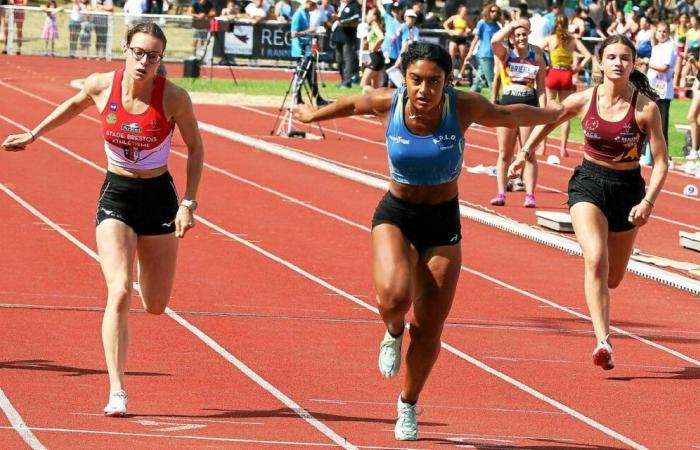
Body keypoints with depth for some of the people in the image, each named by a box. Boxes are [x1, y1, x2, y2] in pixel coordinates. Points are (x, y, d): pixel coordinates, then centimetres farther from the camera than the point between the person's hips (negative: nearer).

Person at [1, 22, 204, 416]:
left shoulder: (174, 97, -16)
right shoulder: (102, 85, -11)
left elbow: (196, 148, -2)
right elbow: (75, 105, 14)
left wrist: (188, 203, -7)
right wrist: (34, 135, 19)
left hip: (159, 197, 0)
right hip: (116, 195, 0)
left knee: (156, 306, 10)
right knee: (119, 294, -19)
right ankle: (117, 393, -16)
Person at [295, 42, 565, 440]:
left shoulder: (463, 107, -17)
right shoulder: (388, 103, -16)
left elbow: (507, 115, 4)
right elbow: (353, 104, 8)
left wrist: (554, 113, 21)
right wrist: (312, 115, 27)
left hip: (444, 223, 1)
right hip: (395, 216, -1)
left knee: (429, 331, 6)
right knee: (394, 295, -31)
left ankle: (408, 405, 32)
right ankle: (394, 333, 8)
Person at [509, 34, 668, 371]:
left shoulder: (646, 108, -13)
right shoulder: (584, 101, -8)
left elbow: (661, 162, -9)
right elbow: (548, 120, 13)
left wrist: (648, 202, -20)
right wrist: (526, 152, 17)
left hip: (628, 190, 1)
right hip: (589, 183, -1)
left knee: (613, 278, 13)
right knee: (596, 260, -24)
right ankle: (603, 342, -28)